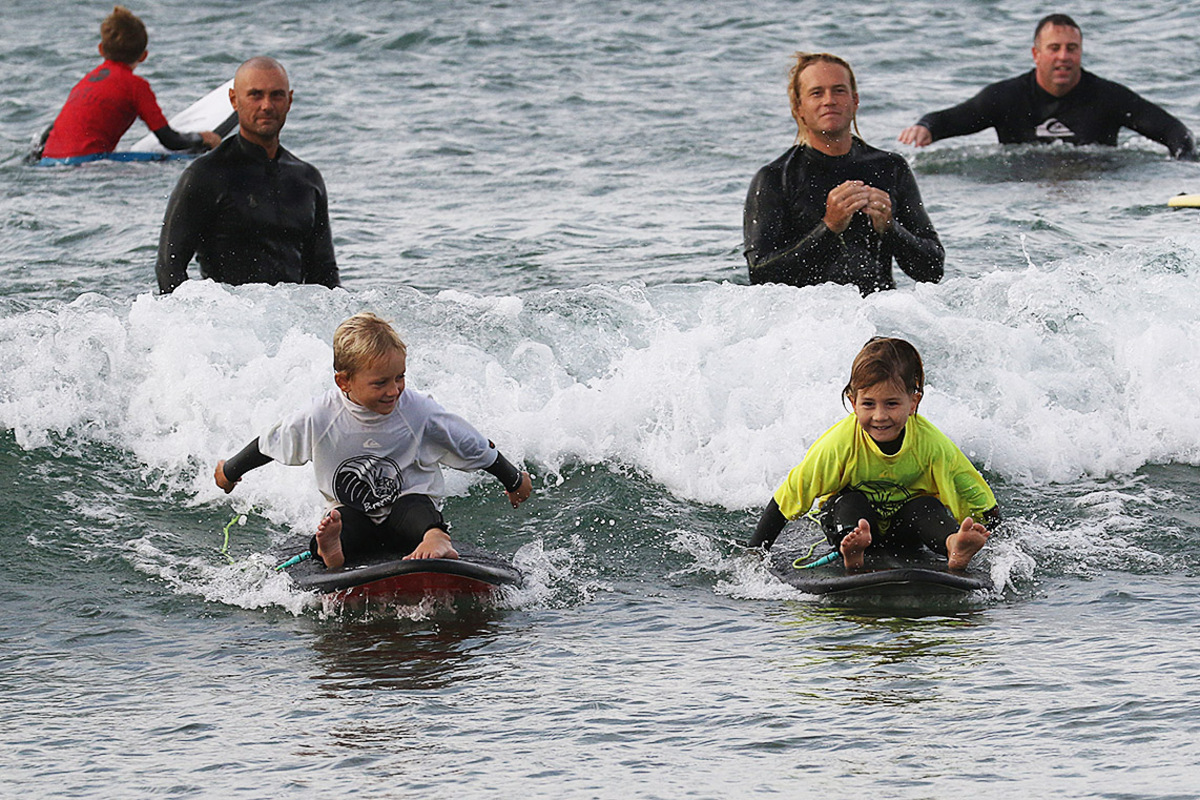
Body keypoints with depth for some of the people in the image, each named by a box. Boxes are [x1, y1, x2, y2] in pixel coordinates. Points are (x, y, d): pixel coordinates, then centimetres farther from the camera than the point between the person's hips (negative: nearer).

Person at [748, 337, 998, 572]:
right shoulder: (839, 445, -27)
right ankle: (851, 553, -57)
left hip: (905, 531, 0)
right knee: (850, 503, -31)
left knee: (927, 508, -30)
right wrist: (754, 555, -22)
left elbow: (981, 501, -14)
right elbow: (787, 500, -19)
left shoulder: (931, 445, -25)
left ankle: (955, 547, -57)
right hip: (850, 521, 0)